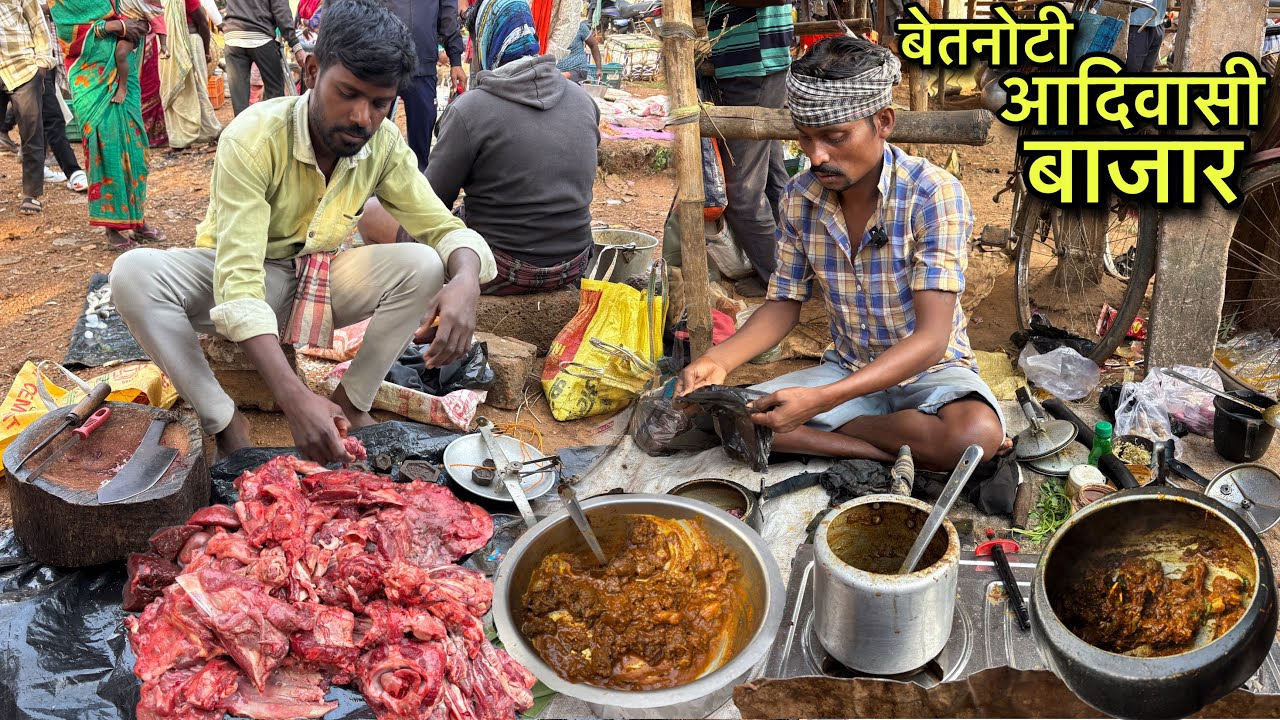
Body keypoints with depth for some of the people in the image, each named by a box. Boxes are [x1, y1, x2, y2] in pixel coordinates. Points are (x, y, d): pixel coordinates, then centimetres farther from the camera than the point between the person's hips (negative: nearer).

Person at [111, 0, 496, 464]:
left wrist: (467, 281, -37)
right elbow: (239, 285, -36)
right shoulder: (253, 138, -28)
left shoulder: (385, 144, -15)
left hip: (318, 281, 3)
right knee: (134, 274, -33)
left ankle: (352, 403, -12)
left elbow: (446, 229, -9)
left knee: (424, 266, -23)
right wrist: (295, 399, -49)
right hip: (238, 281, -2)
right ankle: (225, 423, -19)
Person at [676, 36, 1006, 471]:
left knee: (978, 433, -37)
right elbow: (784, 304, 3)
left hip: (931, 370, -4)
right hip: (848, 370, 4)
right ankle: (909, 454, -14)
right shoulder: (799, 199, -6)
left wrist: (820, 401, -39)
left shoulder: (933, 194, -22)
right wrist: (718, 361, -18)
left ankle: (828, 432, -13)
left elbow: (930, 338, -27)